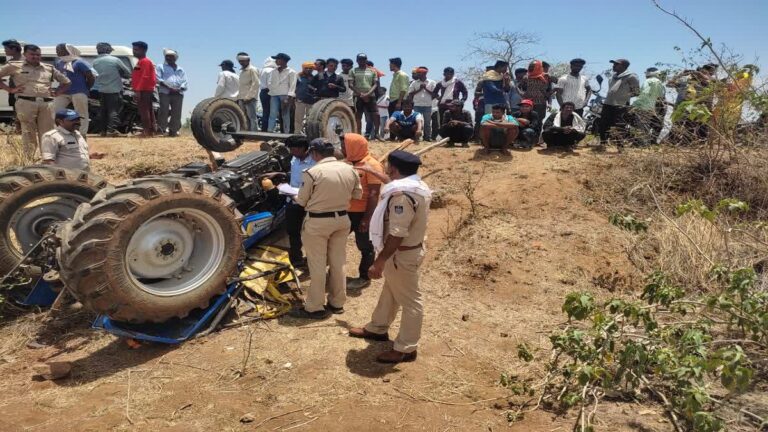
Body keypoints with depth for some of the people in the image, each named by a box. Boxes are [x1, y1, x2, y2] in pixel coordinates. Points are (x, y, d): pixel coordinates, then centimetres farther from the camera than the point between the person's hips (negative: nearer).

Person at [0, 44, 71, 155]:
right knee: (28, 134, -5)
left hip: (47, 103, 3)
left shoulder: (49, 68, 21)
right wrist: (9, 89, 3)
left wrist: (57, 92, 14)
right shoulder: (15, 66, 12)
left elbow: (66, 81, 29)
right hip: (26, 103, -2)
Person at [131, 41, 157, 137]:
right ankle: (151, 130, 13)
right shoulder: (140, 62, 21)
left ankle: (146, 131, -11)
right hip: (146, 91, 11)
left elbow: (145, 77, -21)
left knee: (144, 111, -11)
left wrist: (138, 90, -24)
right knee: (148, 110, 10)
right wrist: (136, 89, 21)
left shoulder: (145, 61, -12)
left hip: (144, 91, -11)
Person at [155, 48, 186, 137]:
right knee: (164, 111, -12)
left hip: (178, 93, 3)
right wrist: (169, 87, -14)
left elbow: (184, 82, 14)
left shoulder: (180, 70, 24)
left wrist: (180, 88, -8)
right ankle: (161, 129, -11)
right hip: (165, 92, -3)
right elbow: (159, 80, 1)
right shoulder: (161, 67, 15)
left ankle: (173, 130, 3)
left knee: (176, 113, -1)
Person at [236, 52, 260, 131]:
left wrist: (249, 97, -18)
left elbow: (256, 84, -13)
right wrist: (238, 97, 15)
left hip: (250, 99, -9)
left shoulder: (252, 70, -4)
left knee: (252, 118, -8)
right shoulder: (242, 71, 22)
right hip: (242, 99, 9)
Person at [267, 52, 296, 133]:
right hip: (274, 95, 4)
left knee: (285, 115, -4)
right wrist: (270, 94, 4)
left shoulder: (291, 72, 4)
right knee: (272, 114, -7)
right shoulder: (273, 72, 19)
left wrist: (289, 97, -13)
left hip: (285, 95, -4)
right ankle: (270, 131, -12)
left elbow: (292, 85, -3)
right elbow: (271, 83, 18)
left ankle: (286, 133, -1)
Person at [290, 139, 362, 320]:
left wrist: (296, 198, 16)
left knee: (317, 265, 4)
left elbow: (302, 201, -7)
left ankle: (315, 308, 13)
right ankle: (337, 303, 27)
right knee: (338, 263, 15)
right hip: (342, 219, 6)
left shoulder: (312, 172, -16)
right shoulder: (350, 170, 0)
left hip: (317, 222, -6)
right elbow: (358, 195, 12)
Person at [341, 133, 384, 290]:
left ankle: (364, 277, 20)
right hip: (346, 211, 8)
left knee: (365, 246, 6)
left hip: (362, 213, -8)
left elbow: (374, 195, -17)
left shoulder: (372, 166, -15)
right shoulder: (347, 163, 9)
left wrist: (367, 218, -20)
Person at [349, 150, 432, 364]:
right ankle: (377, 328, 42)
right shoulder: (418, 186, 5)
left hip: (401, 254, -10)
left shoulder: (402, 194, -27)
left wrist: (379, 262, -23)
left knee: (409, 301, 3)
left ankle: (406, 349, 17)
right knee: (390, 292, 24)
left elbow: (397, 235, -28)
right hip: (409, 249, 10)